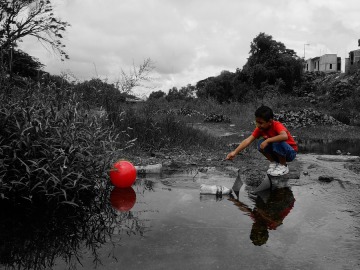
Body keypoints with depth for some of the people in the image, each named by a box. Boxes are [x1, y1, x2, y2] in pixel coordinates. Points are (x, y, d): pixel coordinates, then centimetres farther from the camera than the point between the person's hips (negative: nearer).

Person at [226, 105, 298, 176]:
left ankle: (283, 166, -11)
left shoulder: (277, 125, -27)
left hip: (291, 152, -5)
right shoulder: (260, 128, -10)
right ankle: (273, 162, 2)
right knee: (261, 144, -19)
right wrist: (235, 152, -29)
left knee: (277, 143, -35)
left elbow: (284, 136, -47)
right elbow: (248, 140, -19)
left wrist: (267, 140, -41)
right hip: (280, 153, 5)